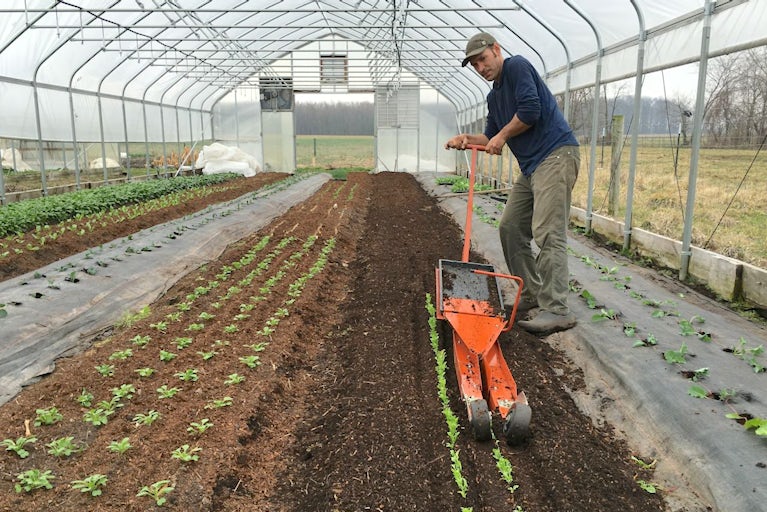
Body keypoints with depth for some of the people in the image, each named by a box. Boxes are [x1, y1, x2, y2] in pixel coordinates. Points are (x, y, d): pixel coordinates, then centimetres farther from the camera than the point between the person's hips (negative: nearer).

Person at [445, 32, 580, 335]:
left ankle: (556, 311, -17)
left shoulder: (517, 66, -4)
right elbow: (492, 138, 23)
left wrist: (503, 135, -4)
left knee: (548, 233, -17)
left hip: (556, 155, -10)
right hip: (531, 166, 10)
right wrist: (468, 139, 5)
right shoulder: (494, 96, 22)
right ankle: (532, 296, 17)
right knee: (511, 228, 9)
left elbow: (530, 110, -17)